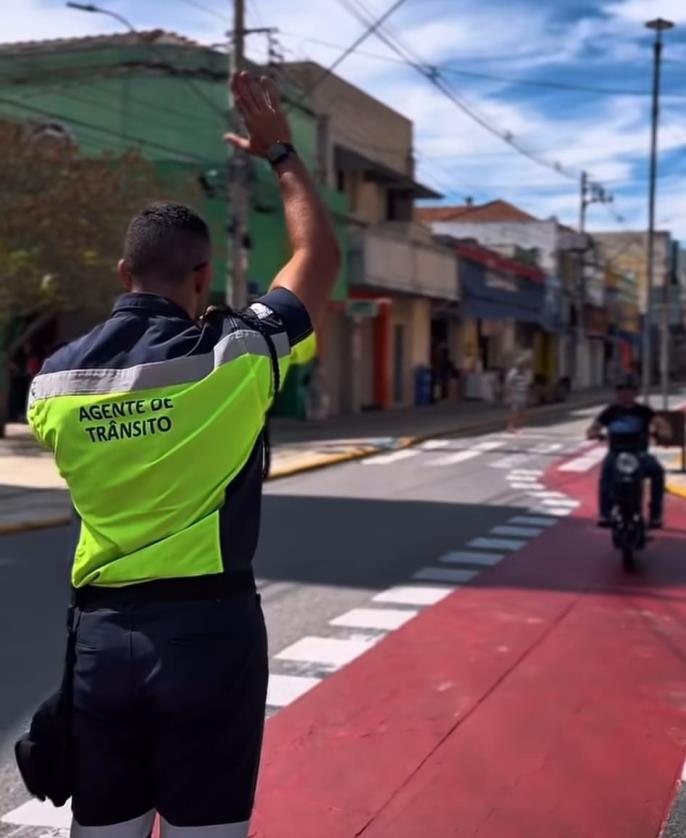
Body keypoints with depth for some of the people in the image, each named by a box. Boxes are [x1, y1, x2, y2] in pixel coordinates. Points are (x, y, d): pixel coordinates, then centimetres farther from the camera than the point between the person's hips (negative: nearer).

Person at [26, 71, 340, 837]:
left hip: (102, 633, 4)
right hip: (209, 627, -3)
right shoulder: (234, 355, -10)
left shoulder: (51, 380, 1)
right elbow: (320, 256, 4)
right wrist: (281, 154, 14)